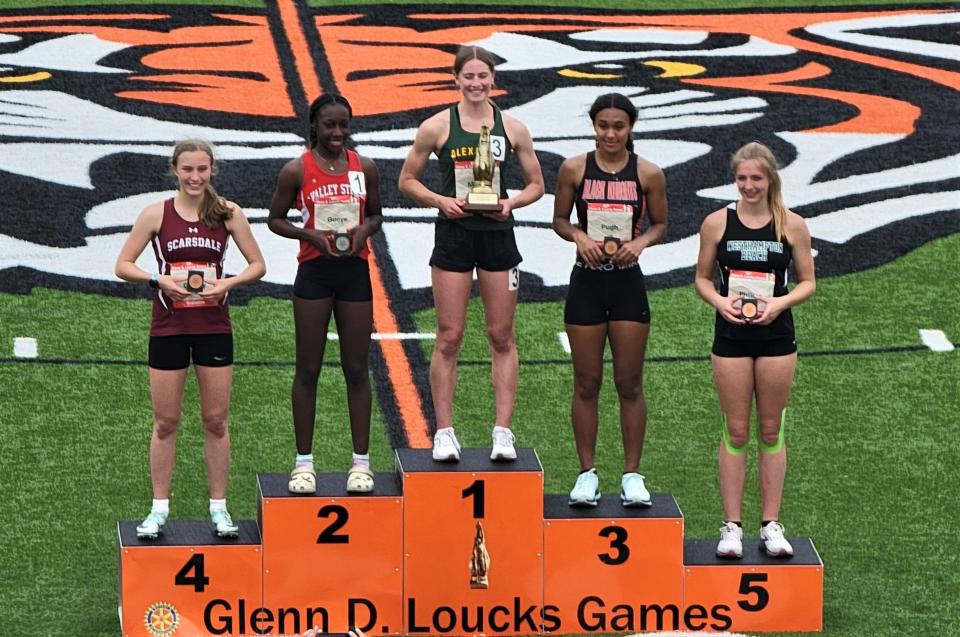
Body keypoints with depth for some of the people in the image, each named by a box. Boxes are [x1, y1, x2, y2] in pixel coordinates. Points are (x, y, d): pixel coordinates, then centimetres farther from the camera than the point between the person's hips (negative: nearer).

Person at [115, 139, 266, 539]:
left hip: (214, 327, 1)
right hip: (169, 328, -1)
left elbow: (258, 264, 6)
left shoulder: (228, 214, 0)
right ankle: (159, 509, 12)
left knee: (216, 420, 6)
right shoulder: (156, 214, -2)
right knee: (165, 422, 4)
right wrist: (158, 280, -15)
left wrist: (229, 283, -12)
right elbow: (123, 265, 1)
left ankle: (219, 507, 14)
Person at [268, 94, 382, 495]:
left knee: (357, 369, 6)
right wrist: (311, 235, -13)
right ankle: (304, 461, 9)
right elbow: (275, 219, 3)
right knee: (308, 369, 3)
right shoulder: (297, 171, -4)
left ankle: (361, 461, 12)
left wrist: (364, 230, -7)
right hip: (314, 271, -2)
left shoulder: (365, 168, 4)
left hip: (355, 271, 2)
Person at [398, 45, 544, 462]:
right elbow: (407, 180, 6)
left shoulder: (512, 129, 3)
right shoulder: (437, 127, -1)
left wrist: (512, 202, -9)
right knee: (449, 338, -1)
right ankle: (444, 432, 5)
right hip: (453, 235, -1)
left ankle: (503, 431, 9)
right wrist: (440, 200, -11)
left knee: (502, 337, 4)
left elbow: (536, 184, 11)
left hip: (498, 235, 2)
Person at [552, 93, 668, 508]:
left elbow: (660, 224, 8)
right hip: (586, 282, 0)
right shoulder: (574, 169, -2)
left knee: (630, 383, 4)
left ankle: (632, 474, 12)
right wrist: (578, 236, -13)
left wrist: (641, 241, -12)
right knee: (586, 383, 5)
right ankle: (587, 473, 14)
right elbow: (559, 219, 7)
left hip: (628, 283, 0)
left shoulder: (648, 174, -2)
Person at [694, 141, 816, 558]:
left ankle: (771, 524, 13)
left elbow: (808, 282, 6)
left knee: (771, 431, 7)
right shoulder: (717, 223, 0)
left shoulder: (792, 225, 0)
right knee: (736, 432, 2)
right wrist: (719, 301, -12)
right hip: (731, 336, 0)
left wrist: (781, 302, -13)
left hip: (776, 335, 0)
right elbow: (702, 277, 8)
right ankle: (731, 526, 7)